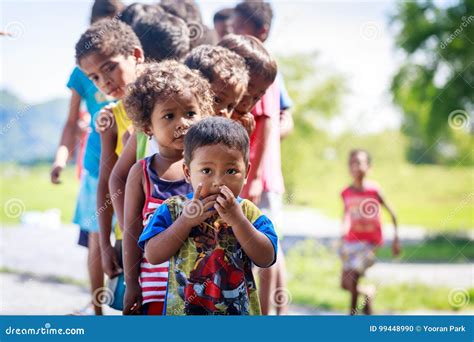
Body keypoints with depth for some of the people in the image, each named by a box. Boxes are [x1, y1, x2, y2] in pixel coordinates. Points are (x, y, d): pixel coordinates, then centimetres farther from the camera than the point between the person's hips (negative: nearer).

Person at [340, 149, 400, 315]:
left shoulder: (374, 190, -10)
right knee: (345, 284, 4)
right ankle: (368, 292, 33)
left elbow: (391, 212, -1)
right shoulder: (346, 193, 0)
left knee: (353, 277, -17)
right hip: (351, 241, 5)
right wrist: (343, 238, 12)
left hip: (370, 242, -4)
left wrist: (396, 239, 0)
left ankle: (353, 312, 1)